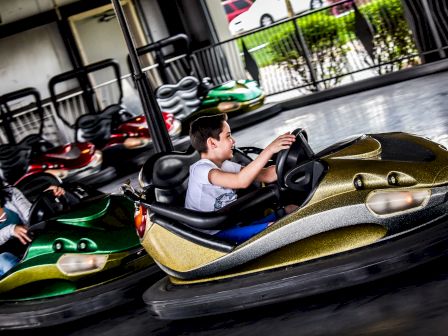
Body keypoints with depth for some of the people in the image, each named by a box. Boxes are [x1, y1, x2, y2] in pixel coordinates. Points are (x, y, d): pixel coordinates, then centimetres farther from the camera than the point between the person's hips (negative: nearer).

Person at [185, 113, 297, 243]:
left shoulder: (226, 165, 9)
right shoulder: (200, 169, -19)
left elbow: (266, 175, 5)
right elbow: (241, 181, -35)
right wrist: (270, 149, -35)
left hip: (232, 226, 9)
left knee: (291, 209, 0)